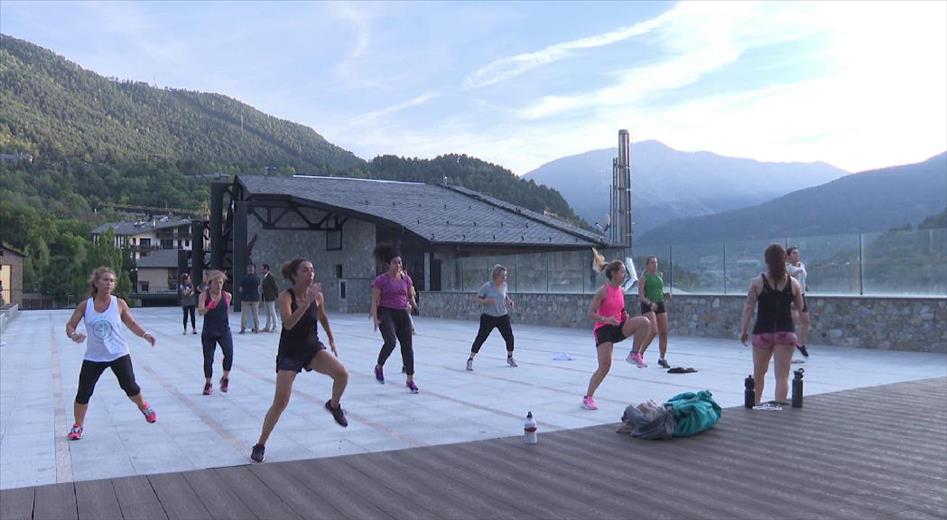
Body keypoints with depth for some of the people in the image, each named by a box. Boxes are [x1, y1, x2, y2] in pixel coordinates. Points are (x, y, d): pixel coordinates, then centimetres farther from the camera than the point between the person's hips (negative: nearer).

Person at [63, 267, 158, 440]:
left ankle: (144, 407, 32)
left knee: (130, 387, 1)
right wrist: (73, 335, -24)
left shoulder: (119, 303, -5)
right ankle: (77, 426, 19)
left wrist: (144, 334, -14)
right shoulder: (85, 305, -5)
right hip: (93, 357, 1)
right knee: (83, 393, -1)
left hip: (118, 354, -1)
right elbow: (70, 325, -1)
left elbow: (132, 324, 4)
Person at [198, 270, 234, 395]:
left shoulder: (227, 295, -1)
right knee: (208, 359, 5)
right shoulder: (204, 295, -7)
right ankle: (208, 384, 27)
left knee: (229, 353, -20)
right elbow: (200, 312, -22)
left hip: (224, 330, 1)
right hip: (208, 332, -1)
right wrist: (208, 307, -38)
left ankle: (225, 378, 4)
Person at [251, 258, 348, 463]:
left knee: (342, 373, -21)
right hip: (289, 353, -3)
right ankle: (260, 445, 12)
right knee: (280, 402, -6)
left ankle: (334, 406, 11)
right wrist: (307, 301, -39)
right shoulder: (286, 296, -17)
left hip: (313, 348, 3)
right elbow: (288, 323, -35)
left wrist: (331, 340, 20)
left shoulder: (317, 296, -5)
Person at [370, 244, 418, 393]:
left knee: (407, 347, 3)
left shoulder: (406, 278, 9)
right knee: (390, 342, -26)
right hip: (386, 313, -5)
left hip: (402, 314, 5)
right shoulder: (381, 280, -5)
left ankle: (410, 380, 13)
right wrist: (375, 318, -16)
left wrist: (410, 303, 4)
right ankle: (379, 367, 3)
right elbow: (375, 301, -7)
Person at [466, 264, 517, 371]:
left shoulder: (504, 285, -1)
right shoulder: (487, 286, -16)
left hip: (503, 316, 4)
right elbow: (477, 299, -9)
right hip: (488, 317, -4)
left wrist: (510, 302, 2)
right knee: (481, 337, -9)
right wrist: (486, 301, -26)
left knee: (509, 337, 4)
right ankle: (470, 360, 1)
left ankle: (510, 357, 30)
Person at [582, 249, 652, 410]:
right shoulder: (603, 291, -14)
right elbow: (590, 314, -15)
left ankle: (635, 354, -3)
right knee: (605, 366, -12)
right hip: (603, 329, -6)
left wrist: (624, 316, 0)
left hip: (618, 327, 6)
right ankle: (588, 397, 1)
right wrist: (606, 319, -30)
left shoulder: (621, 291, 7)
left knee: (645, 322, -18)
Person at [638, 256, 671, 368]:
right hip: (647, 306, -6)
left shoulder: (660, 276, 15)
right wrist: (650, 303, -25)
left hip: (660, 305, 6)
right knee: (653, 331, -20)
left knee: (664, 333, 3)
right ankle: (640, 353, -4)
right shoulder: (643, 278, -4)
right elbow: (641, 296, -10)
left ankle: (662, 358, 17)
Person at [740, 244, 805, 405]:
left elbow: (748, 308, -7)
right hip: (785, 332, 0)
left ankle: (755, 404, 32)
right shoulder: (793, 282, -1)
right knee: (782, 375, 0)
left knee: (759, 372, 18)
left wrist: (743, 330, 1)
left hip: (763, 332, 0)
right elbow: (800, 306, 11)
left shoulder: (757, 282, -5)